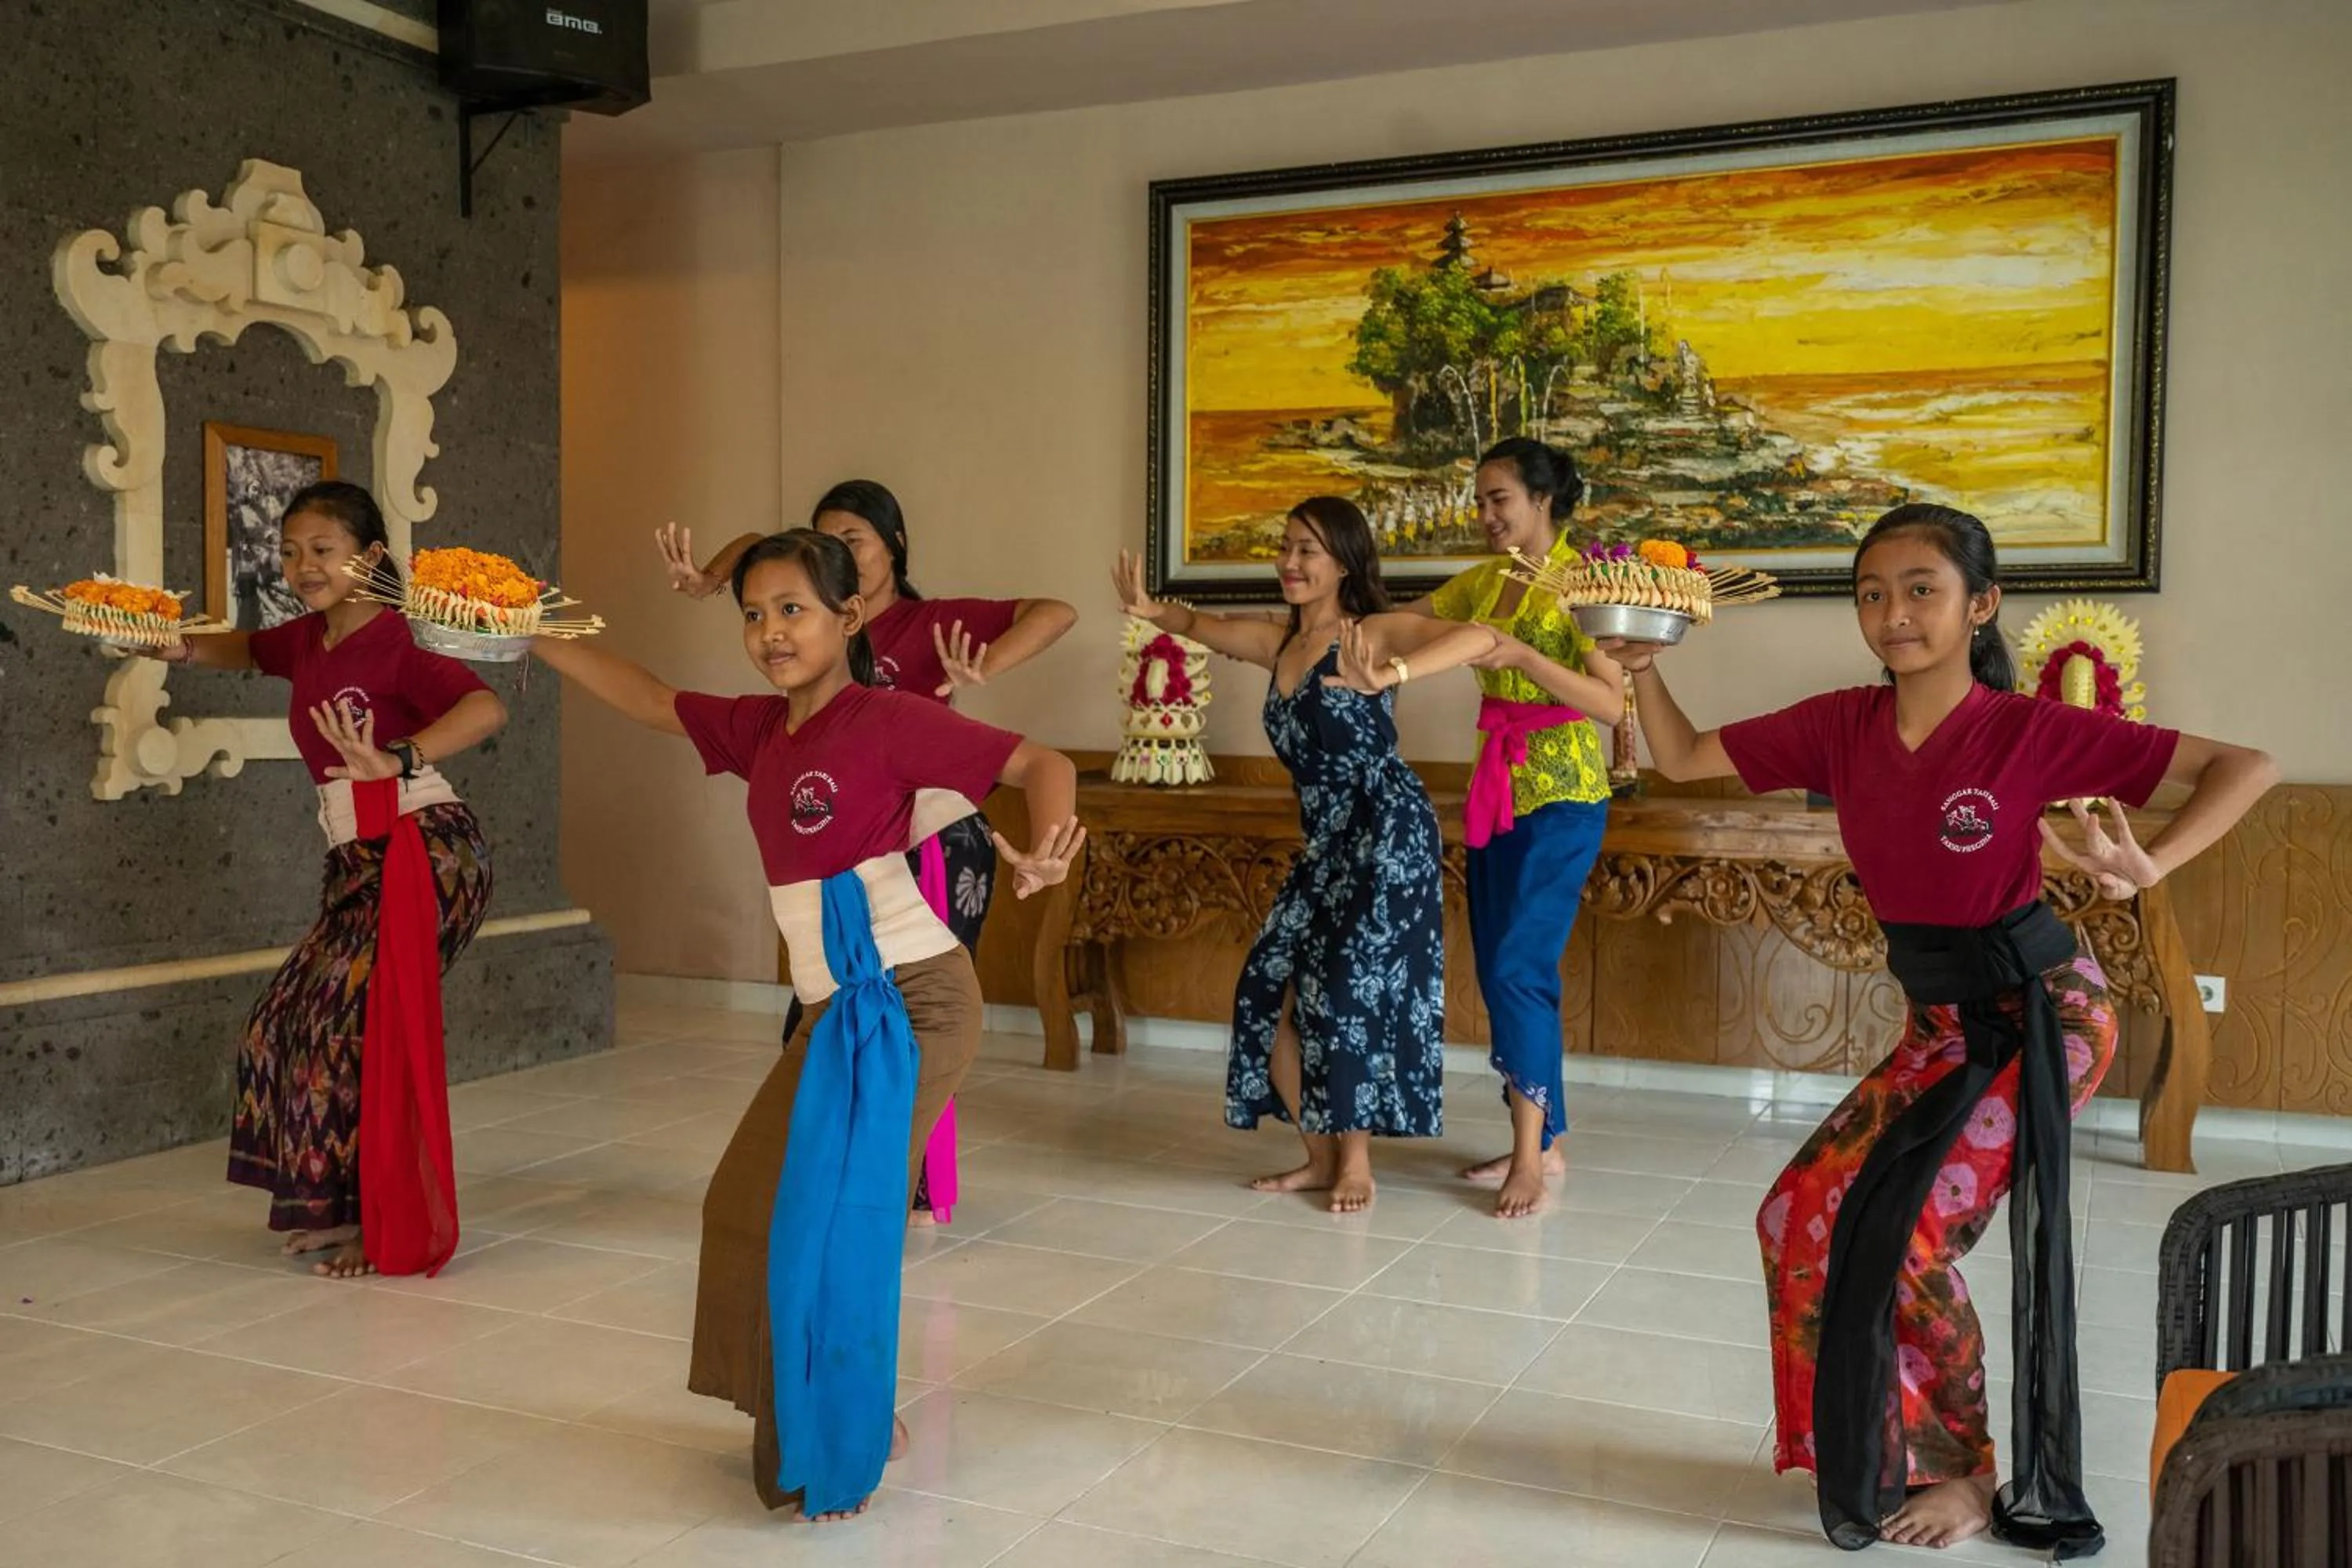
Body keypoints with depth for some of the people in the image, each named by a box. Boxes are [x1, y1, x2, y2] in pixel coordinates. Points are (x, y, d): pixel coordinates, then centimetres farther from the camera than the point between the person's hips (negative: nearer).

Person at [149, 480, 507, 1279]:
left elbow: (486, 707, -28)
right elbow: (247, 649, 35)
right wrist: (186, 648, 15)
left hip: (425, 847, -9)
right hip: (357, 860, 9)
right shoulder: (306, 640, 12)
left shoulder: (396, 643, -12)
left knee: (354, 1023, -11)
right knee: (288, 1023, 9)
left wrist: (395, 760, -40)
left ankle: (390, 1227, 3)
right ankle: (340, 1207, 23)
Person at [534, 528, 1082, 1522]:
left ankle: (838, 1454, 16)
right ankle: (844, 1420, 32)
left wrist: (1044, 855, -33)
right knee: (750, 1207, 15)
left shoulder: (889, 719, -12)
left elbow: (1040, 764, -14)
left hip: (907, 995, -9)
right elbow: (645, 700, 21)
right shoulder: (759, 728, 9)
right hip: (834, 1006, 9)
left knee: (829, 1218, -5)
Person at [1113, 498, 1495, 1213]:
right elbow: (1202, 626, 20)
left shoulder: (1376, 632, -9)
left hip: (1387, 832, -7)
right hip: (1324, 844, 8)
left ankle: (1356, 1162, 10)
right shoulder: (1277, 643, 11)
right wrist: (1150, 610, -4)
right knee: (1270, 990, 5)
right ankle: (1320, 1156, 19)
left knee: (1351, 990, -7)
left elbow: (1480, 638, -23)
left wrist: (1387, 676, -36)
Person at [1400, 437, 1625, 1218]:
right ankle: (1543, 1140, 20)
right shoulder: (1483, 582, 9)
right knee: (1499, 970, 9)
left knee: (1518, 968, -12)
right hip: (1498, 794, 7)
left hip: (1561, 800, -7)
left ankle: (1532, 1160, -3)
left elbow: (1612, 705, -20)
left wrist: (1520, 655, -27)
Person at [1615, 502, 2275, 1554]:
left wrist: (2149, 868, -31)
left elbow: (2245, 767, -16)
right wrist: (1641, 663, -12)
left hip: (2042, 1016, -6)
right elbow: (1683, 759, 4)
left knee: (1906, 1228, -14)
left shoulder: (2030, 731, -19)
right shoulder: (1842, 727, -4)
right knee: (1805, 1213, 1)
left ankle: (1969, 1476, 11)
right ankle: (1887, 1451, 21)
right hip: (1941, 1023, 6)